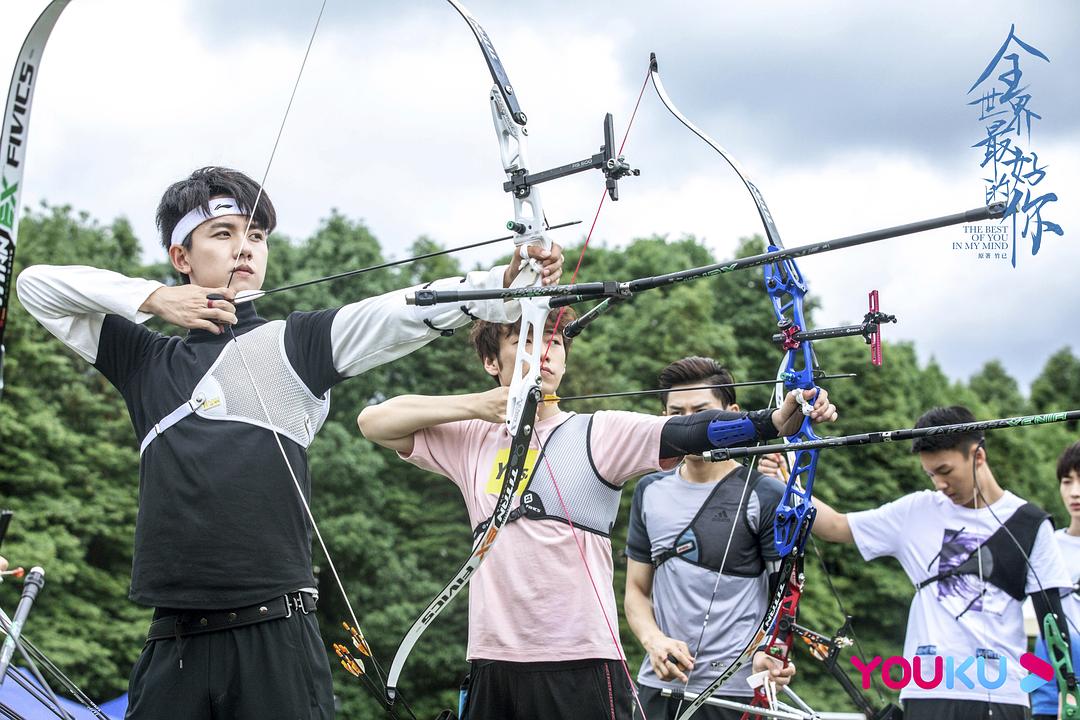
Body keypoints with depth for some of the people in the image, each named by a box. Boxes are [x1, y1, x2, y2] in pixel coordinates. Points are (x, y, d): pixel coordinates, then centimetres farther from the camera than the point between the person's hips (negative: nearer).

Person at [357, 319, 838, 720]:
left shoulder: (600, 433, 2)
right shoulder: (471, 441, 12)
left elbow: (688, 431, -12)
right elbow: (373, 420, 12)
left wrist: (779, 418, -29)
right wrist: (476, 405, 2)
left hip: (580, 665, -3)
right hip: (491, 662, 3)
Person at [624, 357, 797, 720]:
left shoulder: (766, 495, -4)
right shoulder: (650, 492, 9)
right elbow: (637, 589, 13)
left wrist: (769, 654, -23)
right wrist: (654, 640, -6)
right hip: (658, 686, 4)